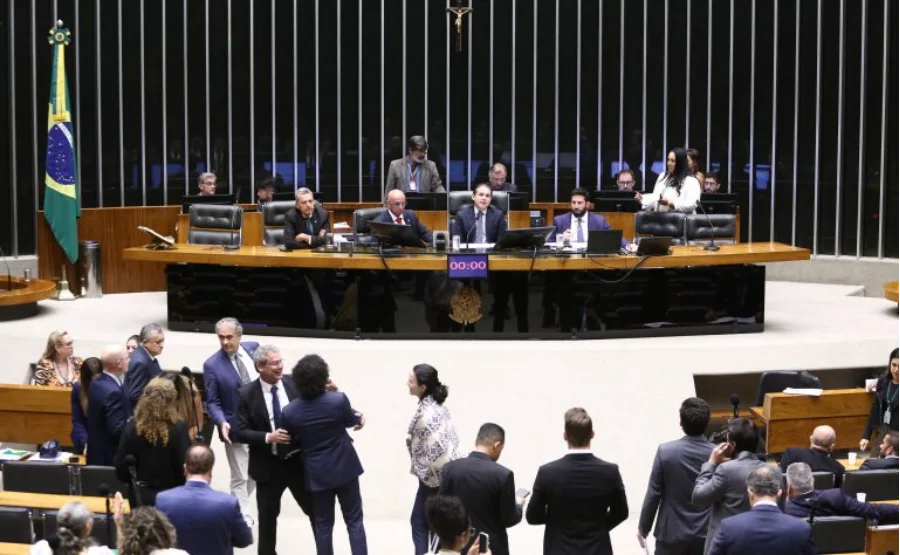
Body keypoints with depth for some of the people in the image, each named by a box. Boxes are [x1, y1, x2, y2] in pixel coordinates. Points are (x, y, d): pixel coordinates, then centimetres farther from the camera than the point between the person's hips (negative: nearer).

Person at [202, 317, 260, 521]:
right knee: (240, 478, 1)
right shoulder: (212, 365, -13)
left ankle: (236, 508, 37)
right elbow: (212, 402, -9)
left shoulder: (254, 348, -3)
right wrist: (222, 423, -27)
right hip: (236, 428, -5)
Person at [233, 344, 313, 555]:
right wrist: (268, 437, -24)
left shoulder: (295, 385, -3)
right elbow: (239, 432, -11)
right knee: (267, 517, 12)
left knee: (317, 512, 10)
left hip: (299, 462, 2)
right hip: (268, 466, -1)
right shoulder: (246, 394, -8)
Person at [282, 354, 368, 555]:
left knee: (323, 525, 14)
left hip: (317, 473, 1)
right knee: (354, 521, 11)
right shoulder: (338, 400, -20)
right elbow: (351, 421, 0)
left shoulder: (289, 412, -14)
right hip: (345, 468, -1)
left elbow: (292, 443, 1)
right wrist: (360, 417, 20)